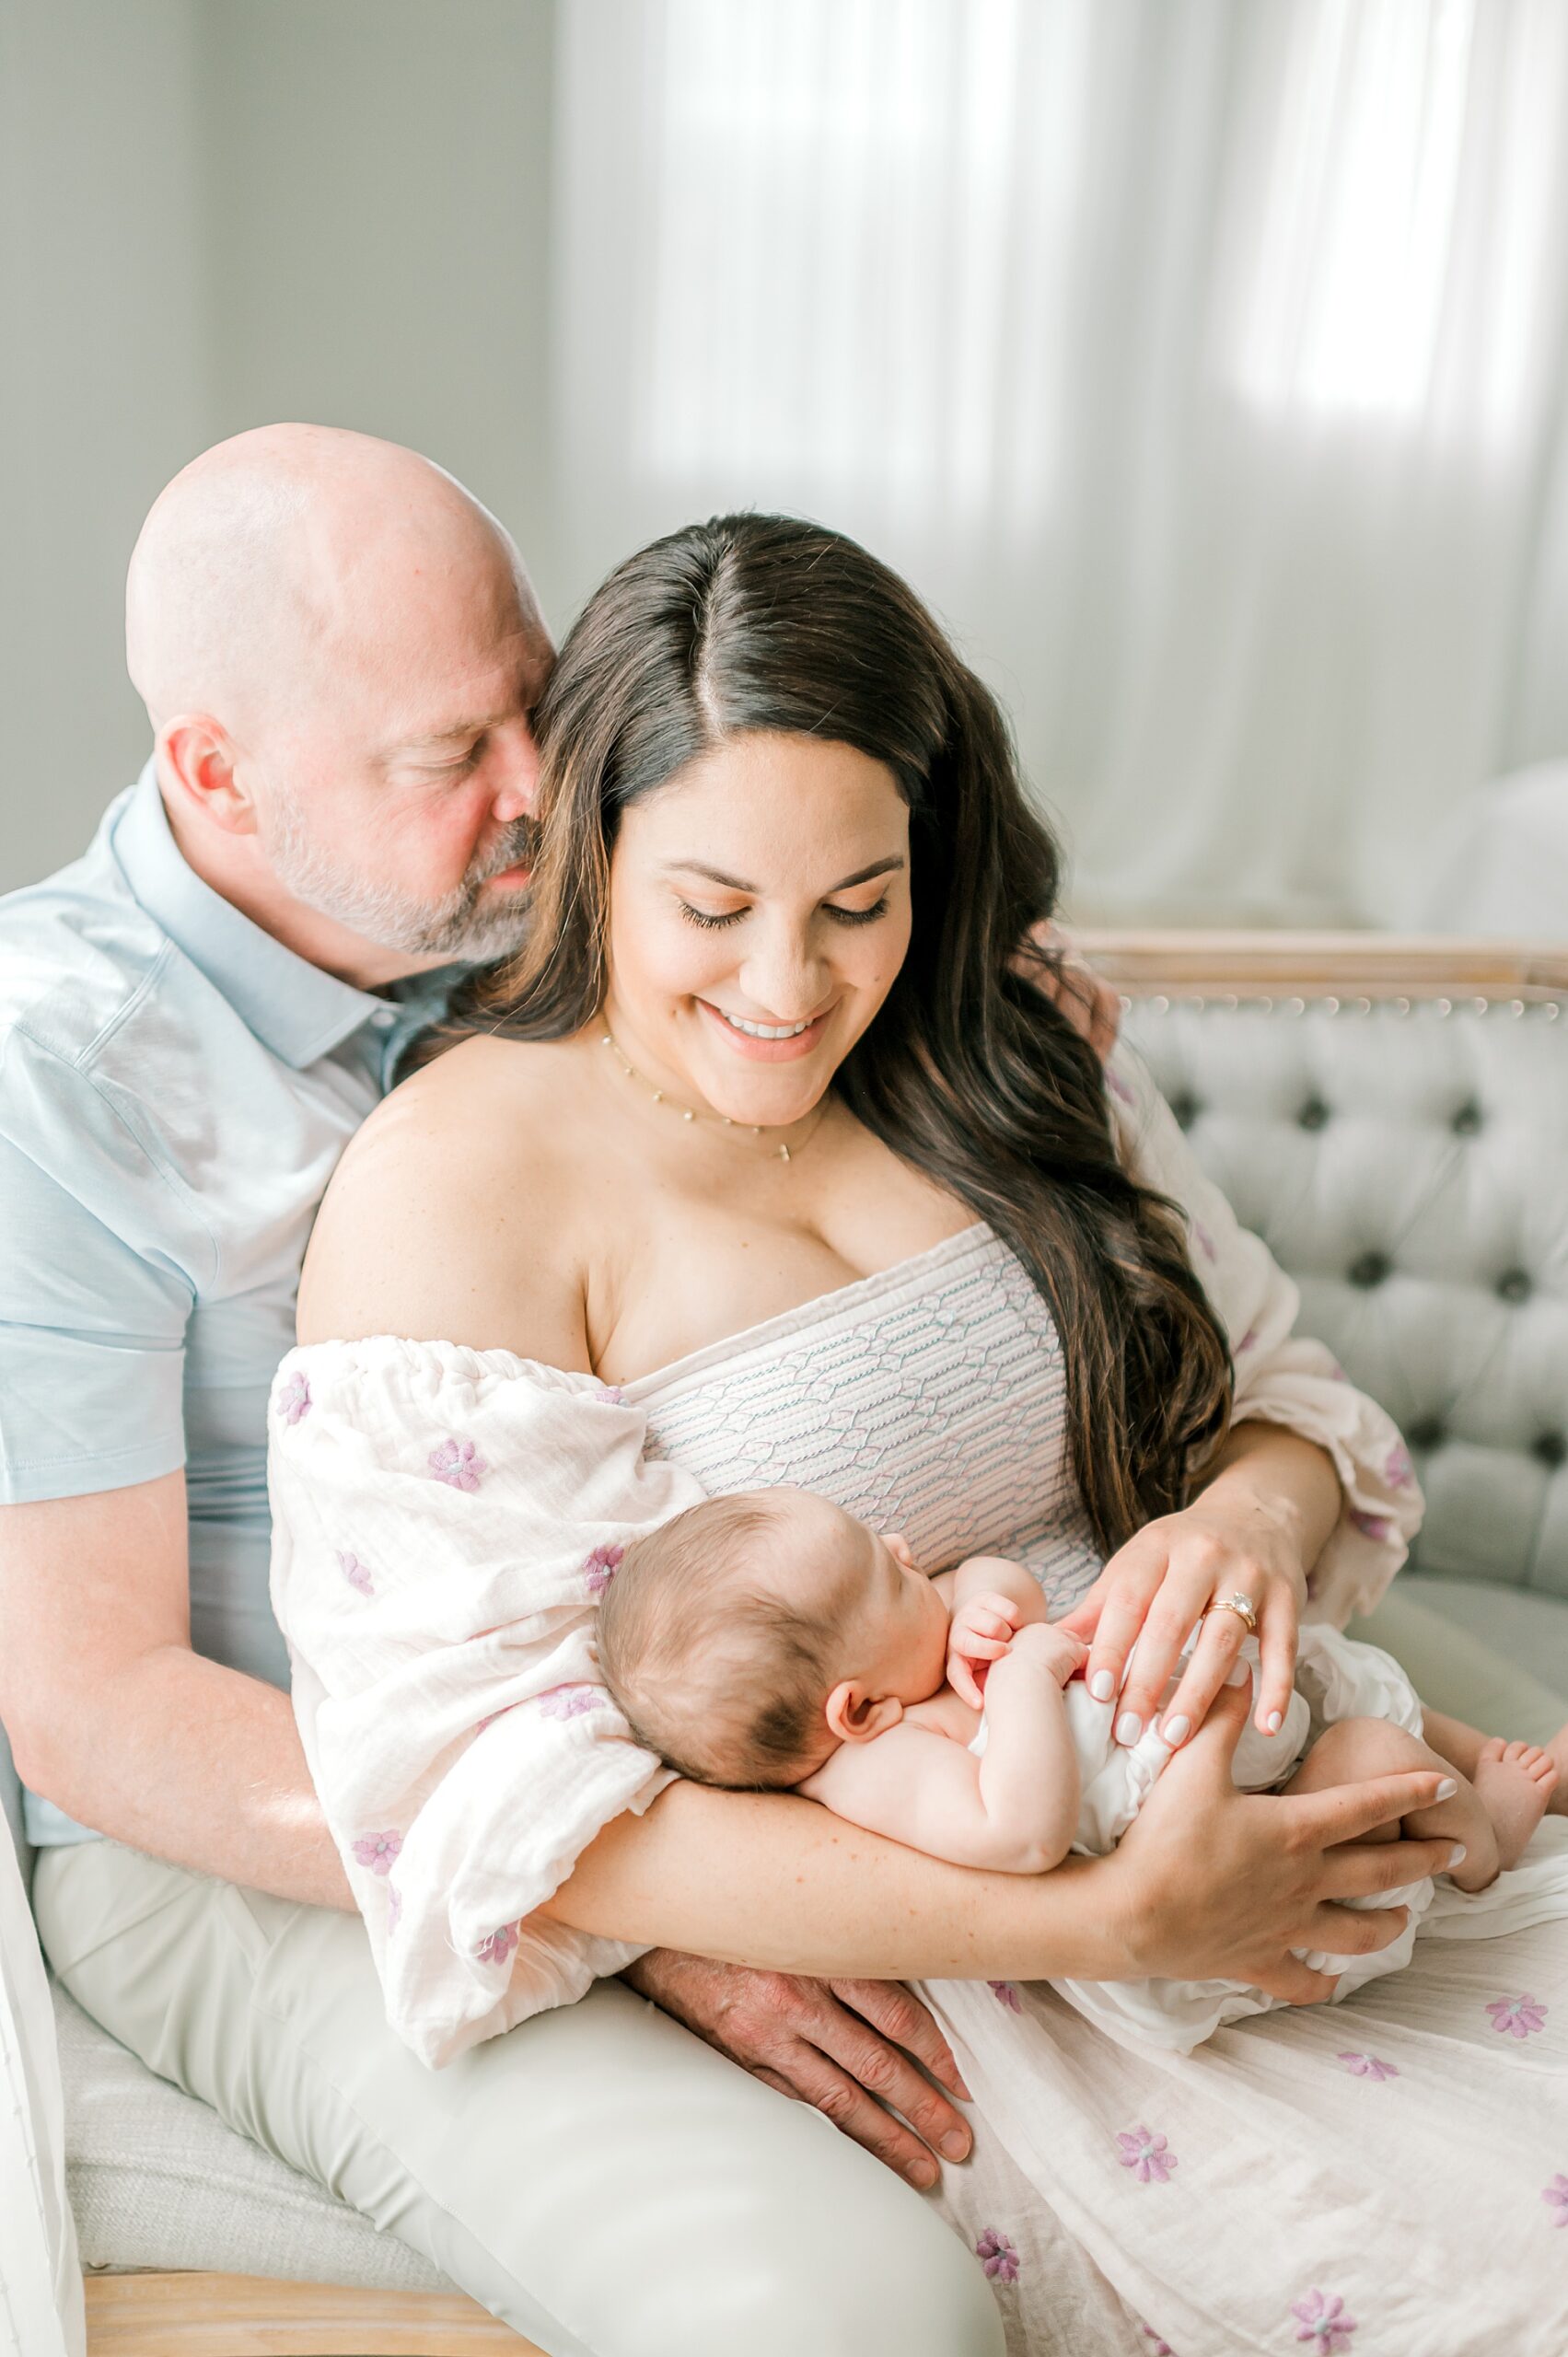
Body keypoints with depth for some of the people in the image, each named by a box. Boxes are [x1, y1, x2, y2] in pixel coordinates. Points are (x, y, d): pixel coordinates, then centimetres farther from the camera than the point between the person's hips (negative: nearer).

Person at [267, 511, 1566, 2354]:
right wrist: (1098, 1924, -23)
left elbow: (1280, 1388, 11)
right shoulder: (454, 1183, -12)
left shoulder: (1005, 1067, 6)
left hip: (1233, 1813, 6)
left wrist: (1255, 1513, -16)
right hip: (885, 1951, -6)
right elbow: (509, 1798, -17)